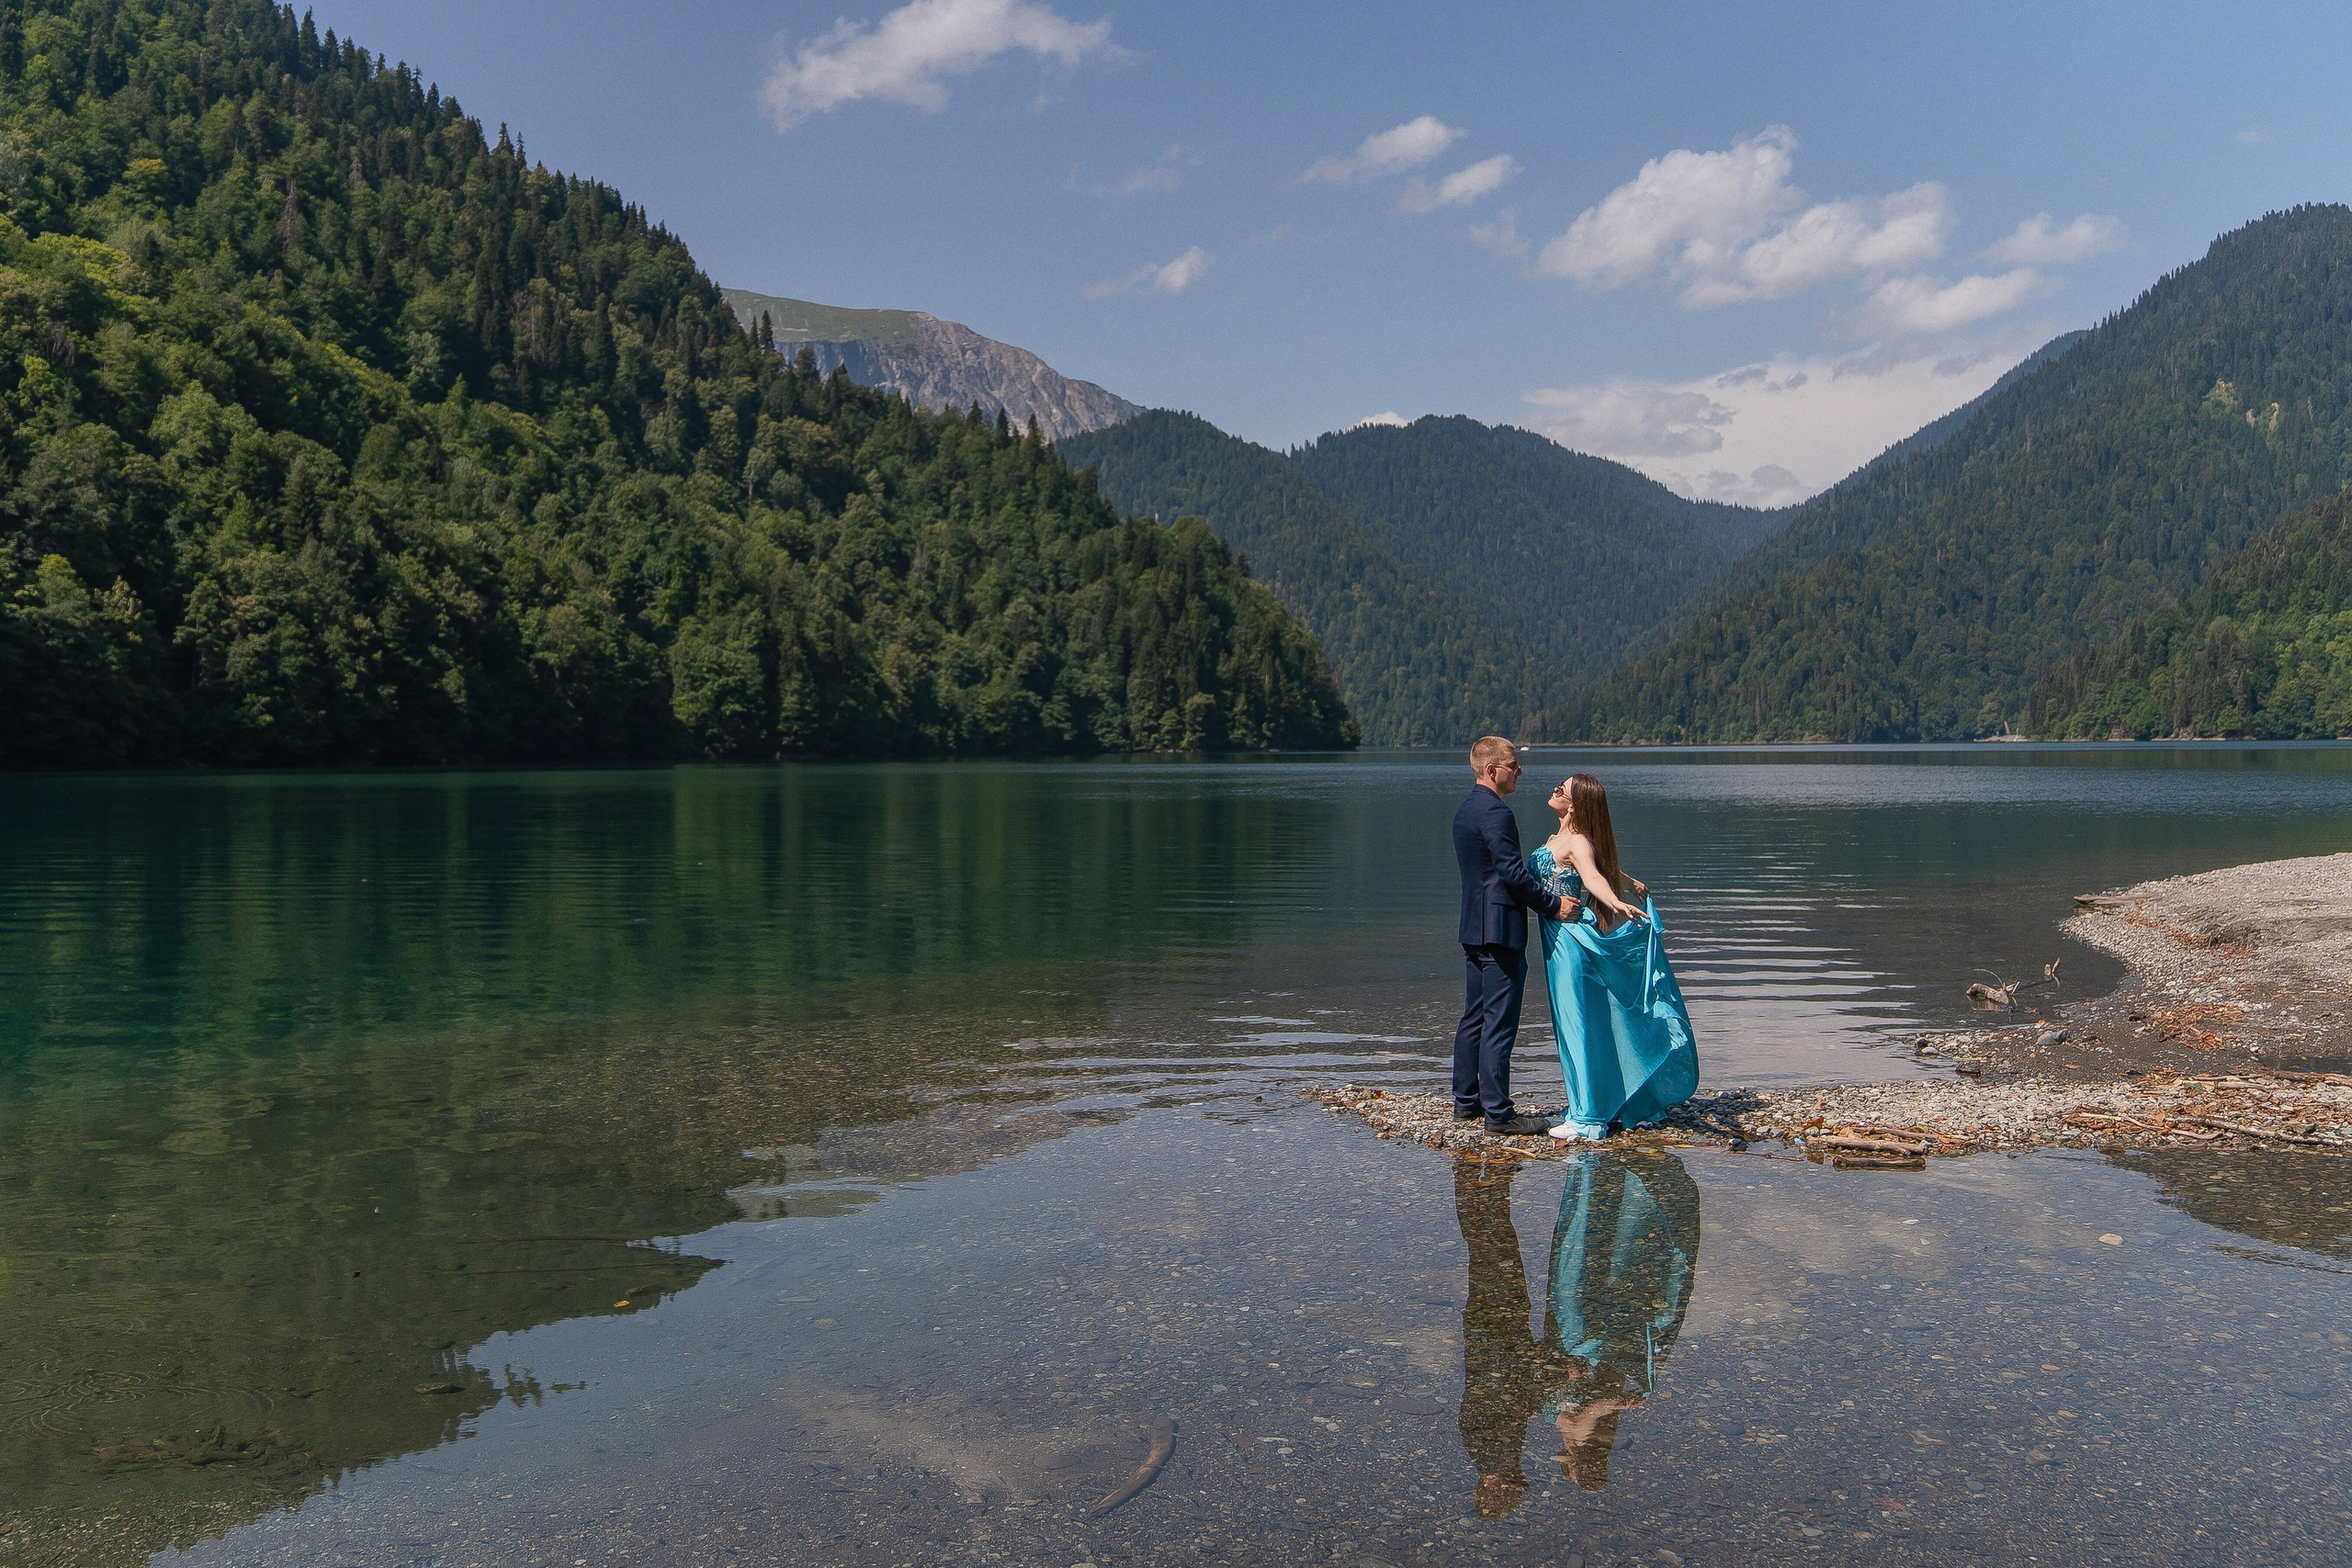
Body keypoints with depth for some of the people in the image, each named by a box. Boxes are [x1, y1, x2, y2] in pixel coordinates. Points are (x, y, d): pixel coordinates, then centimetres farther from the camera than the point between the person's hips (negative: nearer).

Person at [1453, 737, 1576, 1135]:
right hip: (1500, 930, -10)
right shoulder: (1496, 813, -16)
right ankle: (1498, 1113, -4)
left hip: (1473, 928, 10)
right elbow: (1513, 872, -19)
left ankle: (1466, 1101, 20)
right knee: (1499, 1023, -6)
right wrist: (1553, 904, -10)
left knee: (1473, 1019, 14)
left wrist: (1544, 897, 22)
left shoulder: (1465, 811, 16)